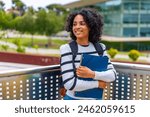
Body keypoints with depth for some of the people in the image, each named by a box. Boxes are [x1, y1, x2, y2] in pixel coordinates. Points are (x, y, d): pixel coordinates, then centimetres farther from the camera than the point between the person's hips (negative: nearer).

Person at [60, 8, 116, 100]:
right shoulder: (67, 49, -14)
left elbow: (112, 75, -6)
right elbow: (69, 83, -21)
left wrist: (92, 74, -23)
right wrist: (98, 84, -13)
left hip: (95, 99, 4)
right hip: (74, 98, -4)